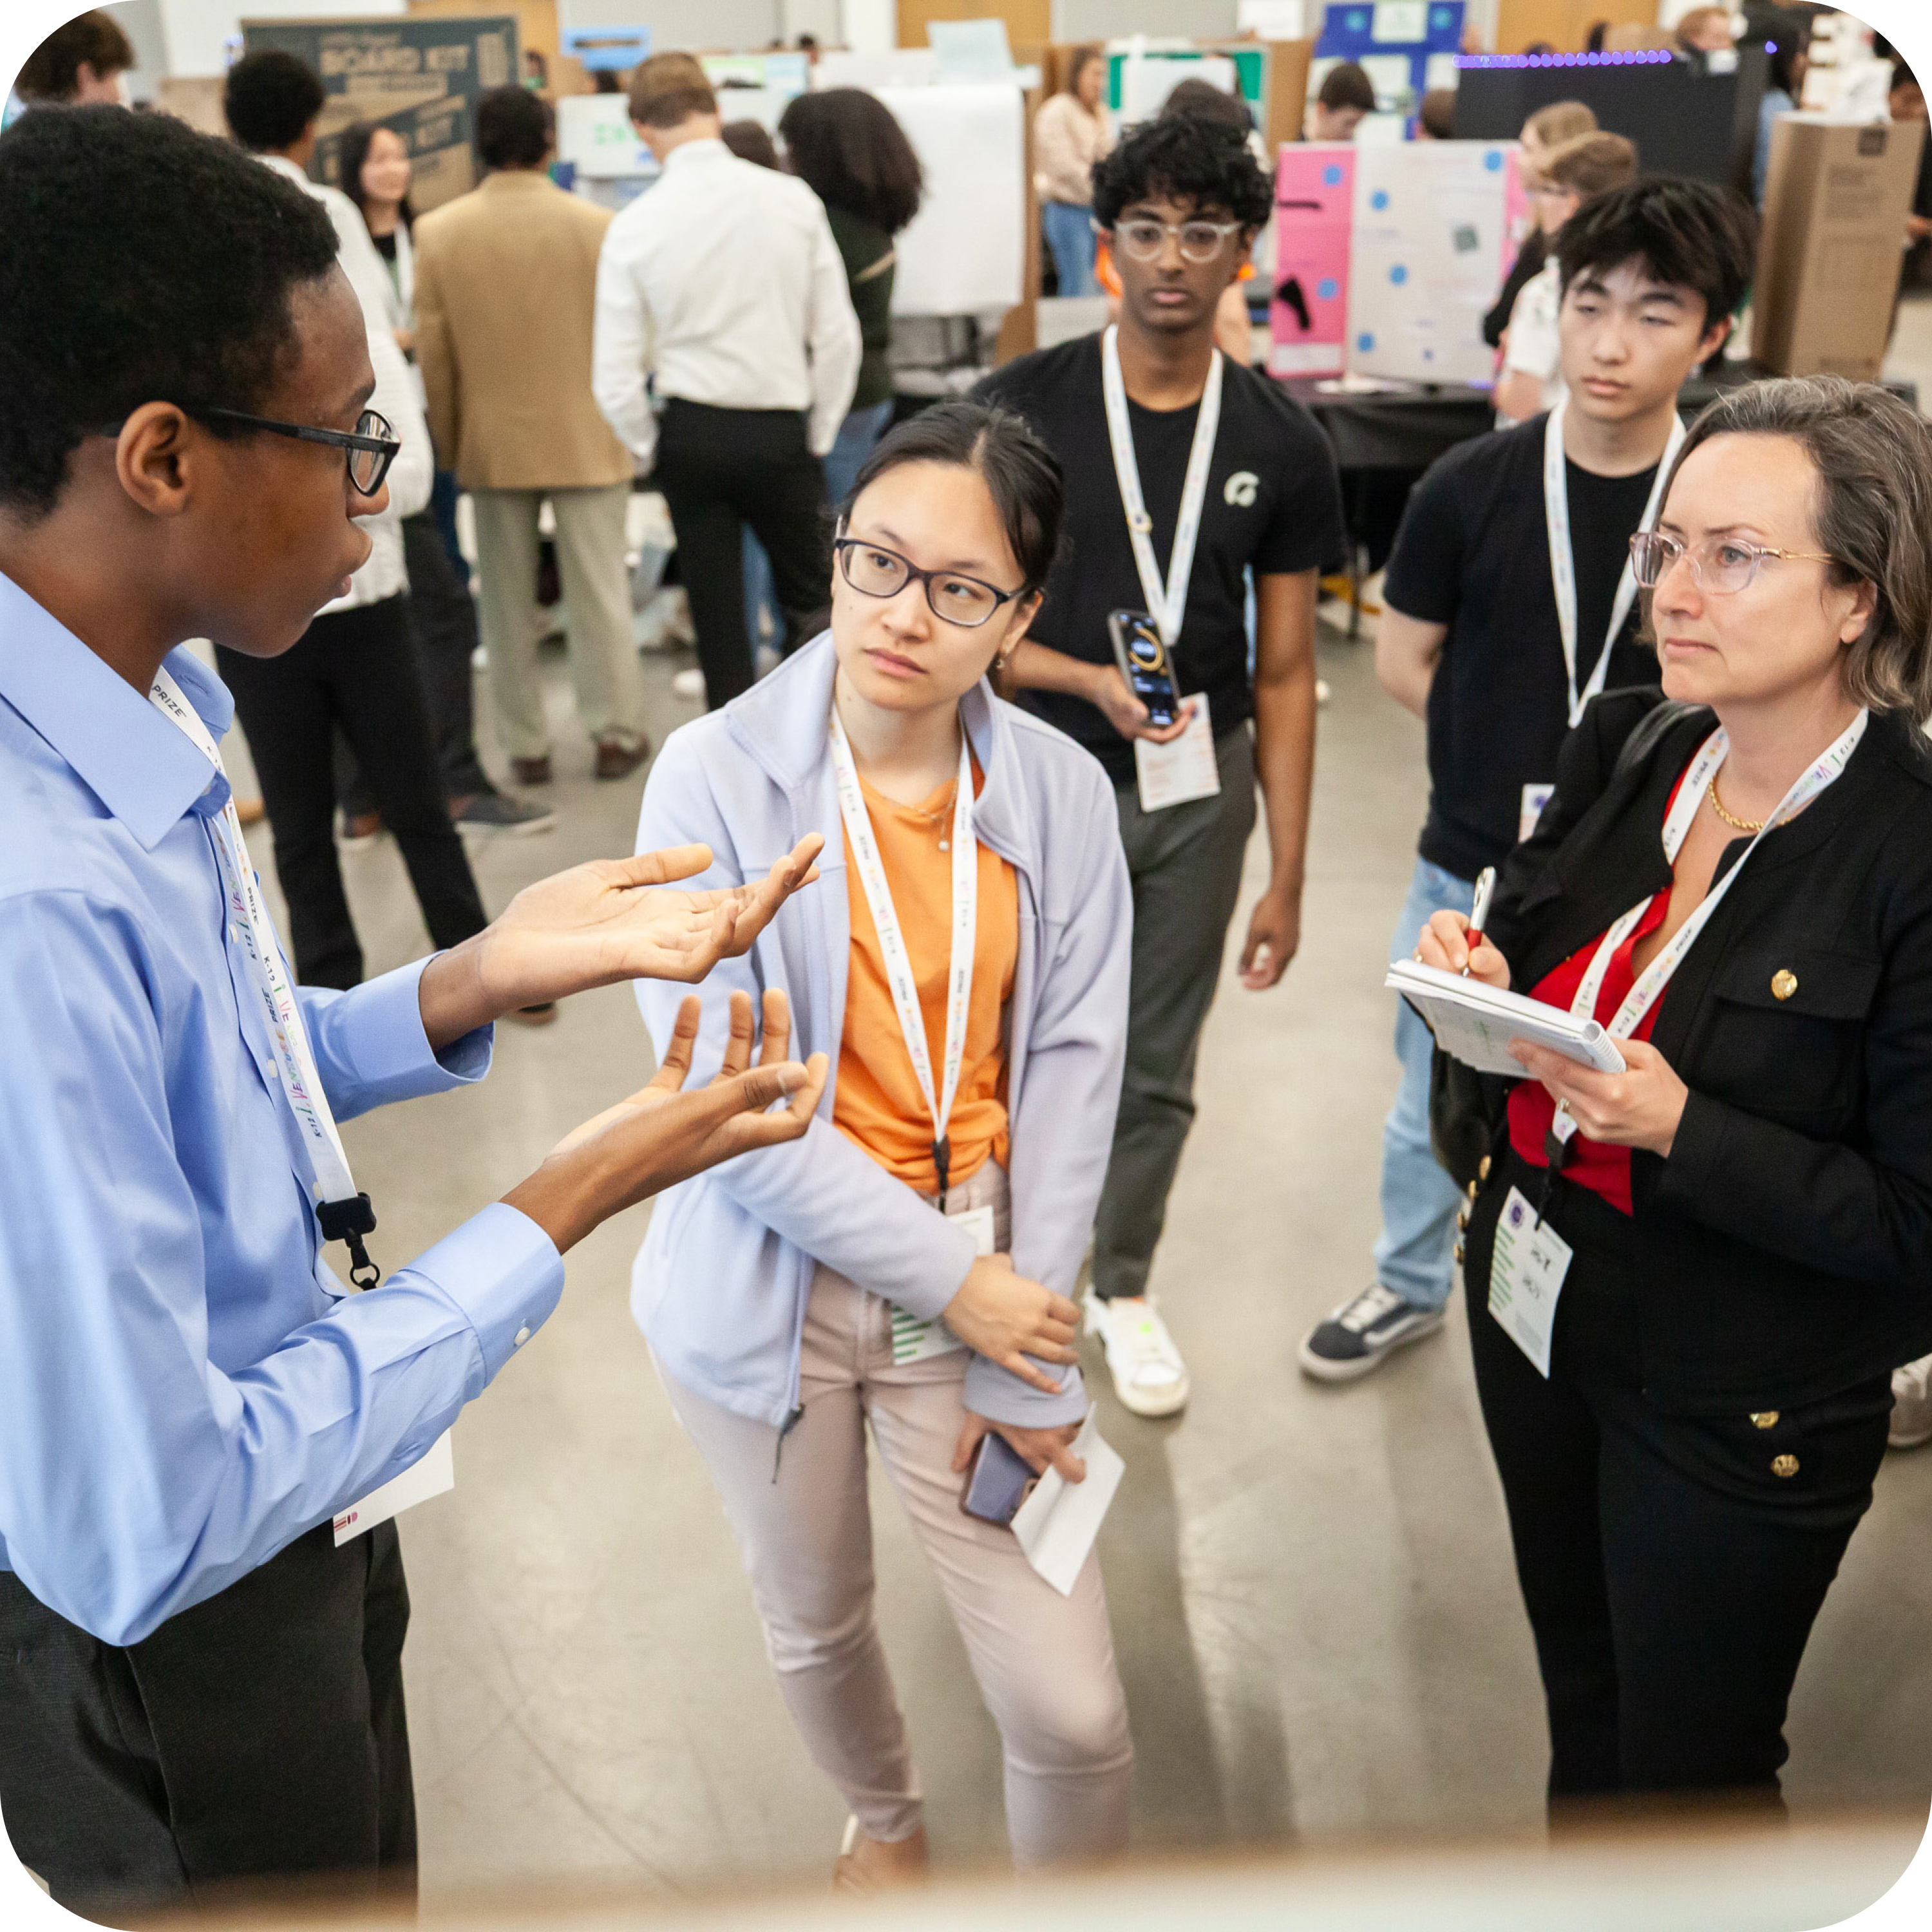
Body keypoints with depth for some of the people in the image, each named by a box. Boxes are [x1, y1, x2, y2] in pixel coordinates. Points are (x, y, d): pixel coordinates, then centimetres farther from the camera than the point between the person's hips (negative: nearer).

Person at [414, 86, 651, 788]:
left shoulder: (438, 231, -4)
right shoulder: (596, 225, -8)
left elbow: (432, 353, -1)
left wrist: (449, 442, 10)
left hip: (493, 441, 2)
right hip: (586, 436, -1)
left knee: (508, 601, 11)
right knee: (598, 590, 7)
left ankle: (525, 746, 17)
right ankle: (615, 734, 12)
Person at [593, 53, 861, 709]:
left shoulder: (634, 227, -7)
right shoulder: (793, 199, -6)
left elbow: (616, 378, -7)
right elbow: (838, 335, -4)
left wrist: (653, 452, 9)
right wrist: (818, 436, 8)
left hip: (692, 433, 0)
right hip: (781, 431, 0)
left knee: (718, 614, 11)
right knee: (808, 603, 15)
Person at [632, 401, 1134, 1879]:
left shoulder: (1062, 795, -7)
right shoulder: (714, 778, -14)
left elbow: (1072, 1078, -4)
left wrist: (1020, 1332, -7)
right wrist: (954, 1280, -16)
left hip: (987, 1285, 1)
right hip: (777, 1284, 0)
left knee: (1074, 1713, 0)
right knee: (817, 1627, 23)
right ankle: (884, 1818, 57)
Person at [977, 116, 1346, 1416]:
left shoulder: (1283, 446, -3)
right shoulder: (1020, 409, -10)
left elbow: (1284, 672, 0)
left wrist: (1288, 874, -1)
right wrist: (1090, 680, -23)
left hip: (1200, 790, 2)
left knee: (1159, 1066, 14)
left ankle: (1123, 1284, 38)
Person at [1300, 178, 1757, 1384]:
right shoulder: (1475, 488, -8)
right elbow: (1402, 660, 2)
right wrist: (1505, 753, -6)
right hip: (1473, 866, 1)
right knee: (1433, 1099, 18)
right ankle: (1411, 1286, 43)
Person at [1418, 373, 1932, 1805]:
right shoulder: (1623, 750, -4)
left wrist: (1682, 1131, -30)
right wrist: (1481, 977, -11)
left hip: (1737, 1415, -6)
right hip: (1536, 1312, 6)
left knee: (1686, 1768, 15)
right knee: (1577, 1694, 28)